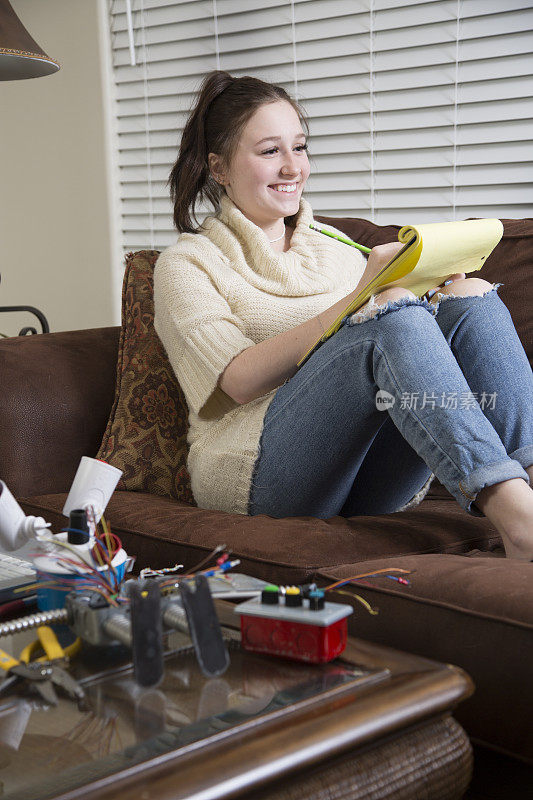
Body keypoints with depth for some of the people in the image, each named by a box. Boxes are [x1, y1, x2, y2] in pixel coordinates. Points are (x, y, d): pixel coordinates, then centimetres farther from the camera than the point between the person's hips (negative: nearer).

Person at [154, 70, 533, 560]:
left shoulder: (332, 246, 24)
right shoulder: (186, 264, 7)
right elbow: (239, 381, -11)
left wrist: (437, 295, -5)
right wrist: (360, 298, -19)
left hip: (379, 482, 5)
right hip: (260, 469, -5)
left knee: (473, 298, -16)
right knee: (392, 312, -29)